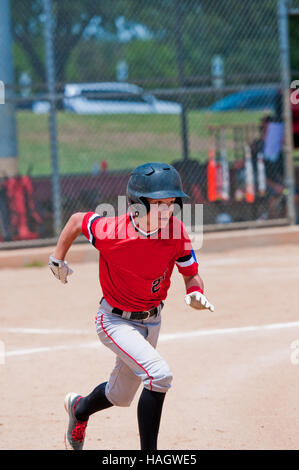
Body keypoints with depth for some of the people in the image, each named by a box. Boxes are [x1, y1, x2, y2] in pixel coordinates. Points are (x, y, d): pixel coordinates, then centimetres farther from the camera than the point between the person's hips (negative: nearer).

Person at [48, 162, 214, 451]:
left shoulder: (176, 232, -18)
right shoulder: (112, 233, -28)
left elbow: (192, 275, -6)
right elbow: (77, 220, -9)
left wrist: (195, 293, -28)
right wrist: (58, 258, 4)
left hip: (151, 320, 5)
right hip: (116, 321, -5)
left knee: (120, 396, 22)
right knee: (159, 373, -27)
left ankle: (79, 409, 55)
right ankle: (148, 452, -17)